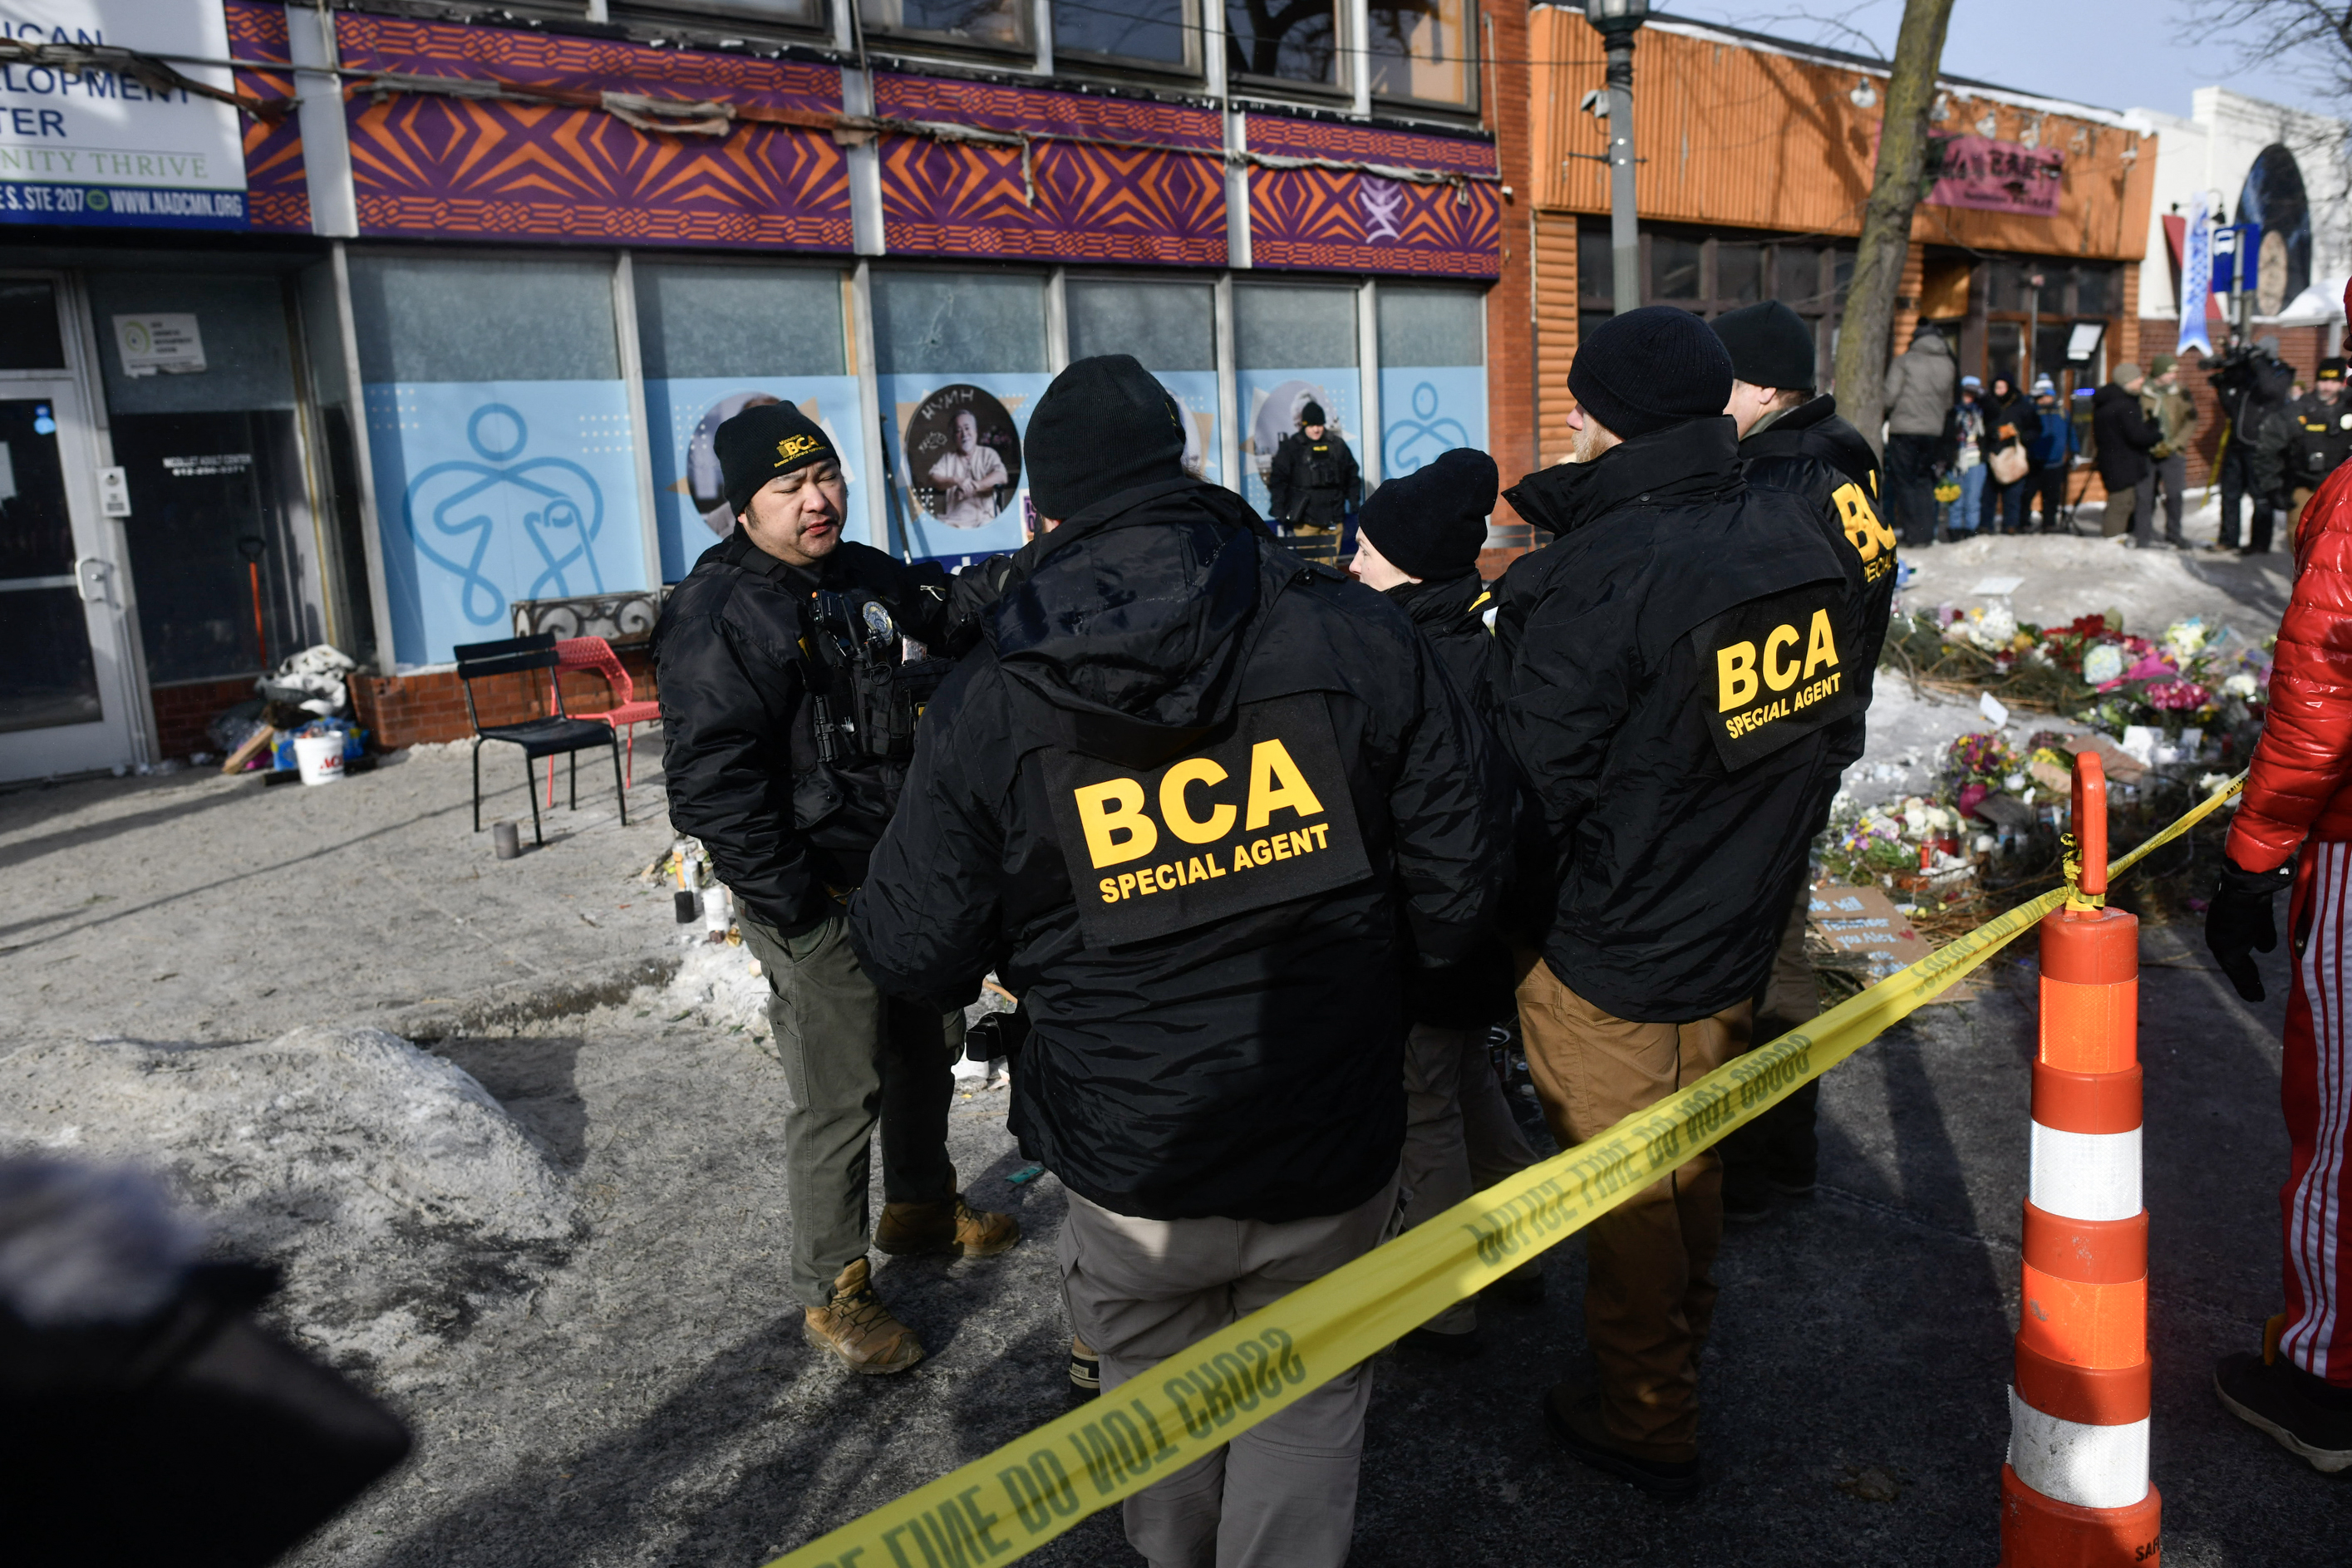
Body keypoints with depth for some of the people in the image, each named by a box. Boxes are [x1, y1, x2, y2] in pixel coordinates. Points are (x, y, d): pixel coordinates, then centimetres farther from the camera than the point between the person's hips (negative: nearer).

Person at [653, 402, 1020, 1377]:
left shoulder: (862, 577, 6)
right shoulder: (718, 618, -19)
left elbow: (946, 618, 25)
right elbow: (715, 787, -23)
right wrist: (794, 907, -22)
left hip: (899, 874, 9)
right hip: (814, 902, -8)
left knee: (924, 1047, 23)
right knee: (836, 1100, 0)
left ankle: (921, 1207, 47)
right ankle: (832, 1296, 19)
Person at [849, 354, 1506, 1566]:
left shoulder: (987, 703, -11)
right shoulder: (1353, 633, -9)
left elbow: (918, 954, -4)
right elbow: (1461, 872, -3)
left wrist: (864, 919, 20)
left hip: (1130, 1163, 1)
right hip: (1330, 1147, 0)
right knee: (1304, 1405, 20)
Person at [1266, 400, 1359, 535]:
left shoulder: (1337, 445, 10)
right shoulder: (1291, 447, 1)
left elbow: (1351, 473, 19)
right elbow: (1278, 479, 0)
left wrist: (1354, 500, 14)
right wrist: (1279, 509, -6)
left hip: (1333, 517, 3)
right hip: (1305, 518, -3)